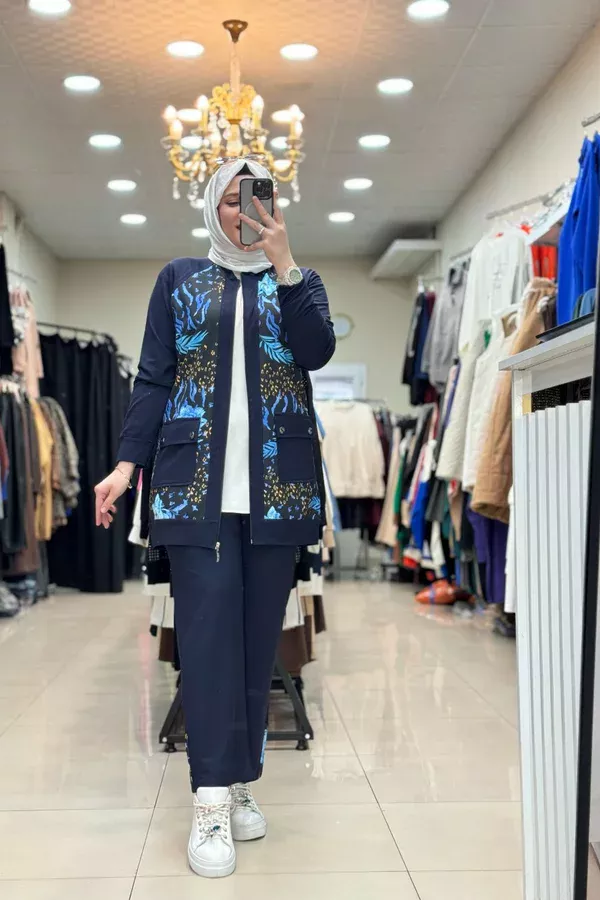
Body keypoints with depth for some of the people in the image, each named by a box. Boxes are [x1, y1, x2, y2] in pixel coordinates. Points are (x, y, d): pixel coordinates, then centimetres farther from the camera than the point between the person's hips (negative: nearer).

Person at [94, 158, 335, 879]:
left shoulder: (298, 281, 15)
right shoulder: (179, 280, 14)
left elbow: (316, 352, -5)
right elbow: (152, 379, 8)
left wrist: (283, 262, -11)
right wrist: (127, 463, -4)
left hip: (277, 484, 1)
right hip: (197, 480, -1)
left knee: (259, 632, 2)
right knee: (208, 628, -9)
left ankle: (238, 782, 13)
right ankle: (212, 799, -5)